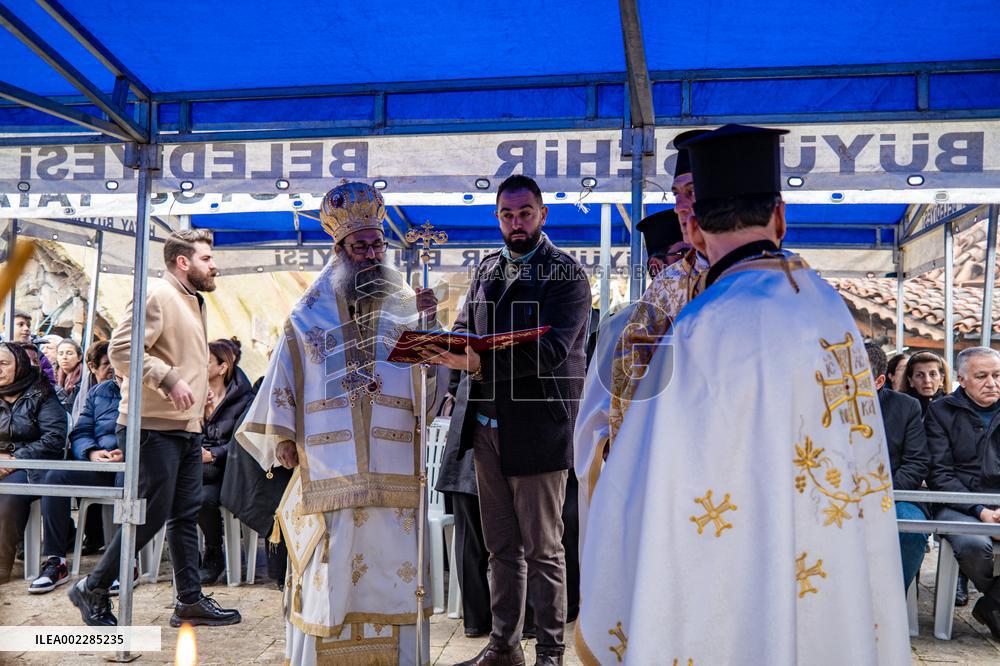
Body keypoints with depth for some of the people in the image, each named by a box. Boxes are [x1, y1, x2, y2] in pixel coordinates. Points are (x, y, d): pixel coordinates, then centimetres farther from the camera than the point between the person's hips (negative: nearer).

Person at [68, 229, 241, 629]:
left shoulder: (193, 301, 19)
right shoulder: (158, 295, -11)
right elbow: (122, 348, -22)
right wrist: (169, 379, -26)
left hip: (186, 427, 9)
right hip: (154, 427, -9)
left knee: (186, 514, 10)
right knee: (152, 514, -4)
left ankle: (190, 601, 17)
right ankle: (93, 589, 15)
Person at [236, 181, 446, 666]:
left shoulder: (407, 309, 10)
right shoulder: (309, 315, 11)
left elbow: (430, 387, 1)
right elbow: (284, 380, 11)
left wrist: (427, 326, -13)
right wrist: (282, 435, 2)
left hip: (393, 474, 1)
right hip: (328, 473, 0)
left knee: (394, 568, 3)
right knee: (327, 573, 4)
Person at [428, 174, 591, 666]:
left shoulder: (566, 274, -8)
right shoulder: (486, 268, 12)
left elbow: (549, 350, -20)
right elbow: (465, 328, 13)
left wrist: (479, 362, -29)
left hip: (537, 428, -6)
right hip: (485, 425, 6)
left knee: (542, 548, 5)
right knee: (501, 547, 16)